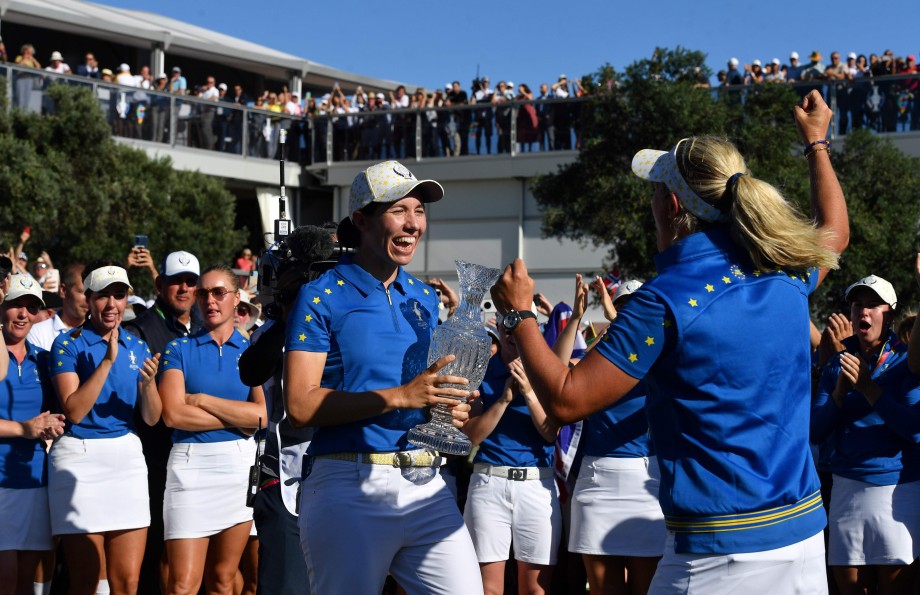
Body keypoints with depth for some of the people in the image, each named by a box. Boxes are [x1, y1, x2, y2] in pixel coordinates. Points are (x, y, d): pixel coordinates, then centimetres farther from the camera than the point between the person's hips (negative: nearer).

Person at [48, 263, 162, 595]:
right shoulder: (69, 344, -2)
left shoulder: (137, 347, 11)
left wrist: (148, 382, -13)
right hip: (79, 458, -4)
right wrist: (107, 361, -18)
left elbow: (151, 418, 8)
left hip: (127, 456, 4)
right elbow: (73, 411, -13)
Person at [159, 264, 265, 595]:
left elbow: (264, 414, -6)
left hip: (240, 464, 2)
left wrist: (202, 400, -8)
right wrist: (240, 417, -7)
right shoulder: (179, 350, 5)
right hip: (190, 462, -2)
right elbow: (173, 414, -9)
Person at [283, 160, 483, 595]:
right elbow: (300, 404, -12)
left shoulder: (424, 298, 15)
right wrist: (398, 397, -18)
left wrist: (449, 409, 3)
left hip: (425, 483, 5)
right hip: (349, 486, -5)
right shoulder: (322, 297, -3)